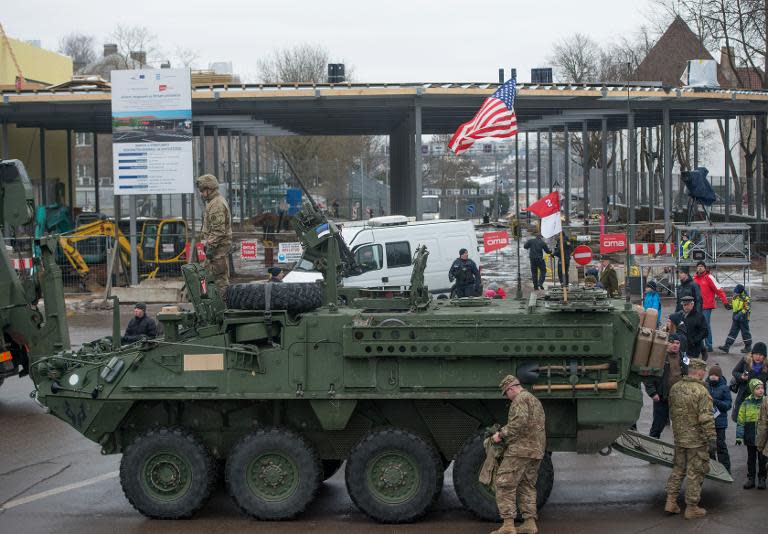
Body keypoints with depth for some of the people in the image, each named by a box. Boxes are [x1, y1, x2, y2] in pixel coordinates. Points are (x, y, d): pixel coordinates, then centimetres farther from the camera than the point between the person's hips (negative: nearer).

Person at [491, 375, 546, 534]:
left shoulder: (520, 399, -8)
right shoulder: (536, 401, 24)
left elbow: (519, 422, -23)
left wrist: (501, 434, -16)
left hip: (521, 449, -10)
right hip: (537, 450, 10)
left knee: (505, 485, -7)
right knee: (527, 486, 14)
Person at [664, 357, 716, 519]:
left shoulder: (675, 388, 3)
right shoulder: (701, 391, -19)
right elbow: (706, 418, -21)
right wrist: (712, 437, -13)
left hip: (679, 437, 6)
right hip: (697, 439, -6)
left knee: (678, 469, 20)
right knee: (695, 473, 4)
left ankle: (671, 501, 18)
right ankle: (692, 507, 10)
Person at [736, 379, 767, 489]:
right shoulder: (746, 403, -2)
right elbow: (741, 420, 1)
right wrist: (739, 436, -1)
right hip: (750, 437, 1)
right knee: (751, 459, 12)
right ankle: (750, 478, 22)